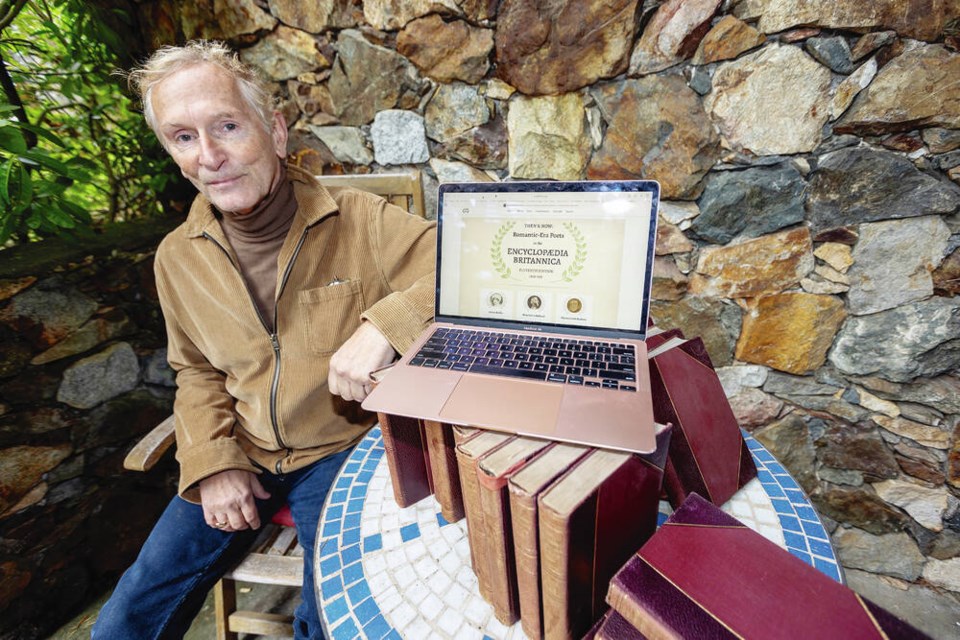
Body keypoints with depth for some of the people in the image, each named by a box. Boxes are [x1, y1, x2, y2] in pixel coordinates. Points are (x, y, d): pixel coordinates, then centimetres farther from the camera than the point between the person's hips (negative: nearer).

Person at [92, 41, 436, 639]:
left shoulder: (362, 222, -15)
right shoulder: (178, 258, 1)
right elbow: (197, 371, 12)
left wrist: (383, 326, -36)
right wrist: (212, 461, -2)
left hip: (344, 449, -4)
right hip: (241, 456, 5)